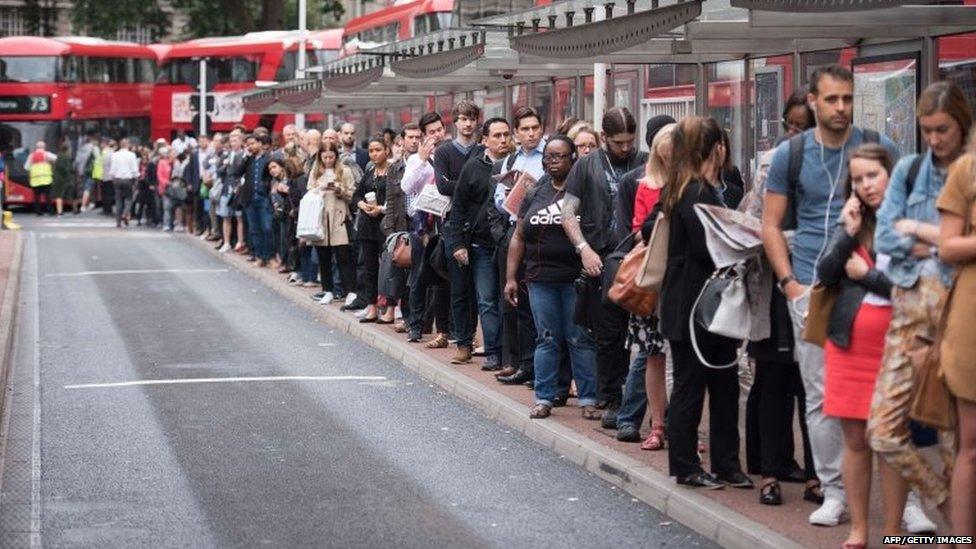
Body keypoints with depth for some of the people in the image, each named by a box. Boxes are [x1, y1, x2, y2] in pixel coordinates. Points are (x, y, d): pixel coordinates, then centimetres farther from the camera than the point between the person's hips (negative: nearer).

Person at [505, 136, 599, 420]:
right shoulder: (535, 194, 12)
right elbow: (519, 237, 14)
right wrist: (511, 277, 9)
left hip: (577, 279, -3)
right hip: (542, 280, 3)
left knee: (580, 339, 0)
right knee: (546, 340, 7)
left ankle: (588, 399, 5)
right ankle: (544, 399, 12)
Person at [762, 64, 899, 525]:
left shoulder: (879, 148, 3)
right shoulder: (790, 154, 6)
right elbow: (771, 225, 10)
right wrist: (789, 282, -1)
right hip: (812, 289, 1)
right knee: (821, 396, 3)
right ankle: (833, 491, 13)